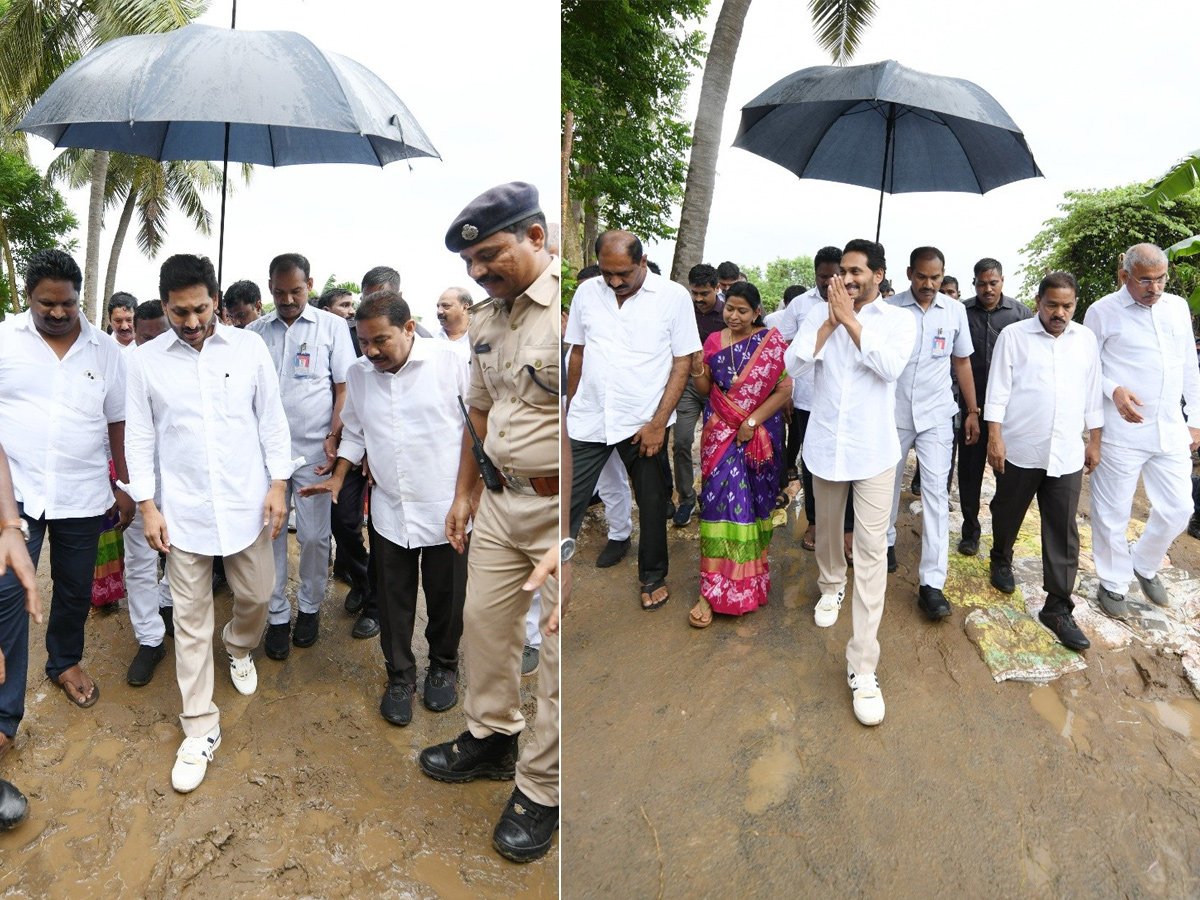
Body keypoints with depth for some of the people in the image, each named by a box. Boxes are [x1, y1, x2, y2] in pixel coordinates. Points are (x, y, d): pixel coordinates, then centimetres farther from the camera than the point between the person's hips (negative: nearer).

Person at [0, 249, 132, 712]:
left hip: (82, 494, 2)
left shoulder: (106, 351, 4)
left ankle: (65, 661, 40)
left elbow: (118, 422, 9)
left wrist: (125, 487, 8)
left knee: (76, 588, 14)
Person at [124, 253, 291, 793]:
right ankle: (200, 728, 16)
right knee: (191, 618, 5)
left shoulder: (248, 347, -1)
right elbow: (140, 437, 3)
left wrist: (278, 484, -1)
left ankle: (239, 649, 48)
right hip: (183, 509, 0)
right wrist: (146, 506, -1)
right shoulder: (146, 360, -1)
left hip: (246, 503, 1)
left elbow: (272, 419, 3)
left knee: (256, 595, 12)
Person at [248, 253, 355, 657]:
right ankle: (277, 615, 18)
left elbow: (344, 388, 1)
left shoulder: (332, 326, 2)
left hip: (314, 451, -2)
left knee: (314, 536, 5)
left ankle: (310, 607, 25)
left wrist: (333, 437, -10)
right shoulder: (255, 332, 8)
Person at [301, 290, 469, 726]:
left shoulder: (452, 359, -12)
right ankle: (400, 676, 32)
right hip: (389, 510, 3)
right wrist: (338, 479, 7)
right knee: (394, 600, 11)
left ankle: (444, 668, 37)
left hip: (446, 508, -3)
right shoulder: (358, 373, 2)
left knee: (446, 597, 13)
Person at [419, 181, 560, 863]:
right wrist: (465, 493, 24)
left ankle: (542, 790, 22)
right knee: (484, 621, 18)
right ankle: (491, 740, 41)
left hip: (559, 511, -8)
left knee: (561, 656, 3)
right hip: (504, 501, 8)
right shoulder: (488, 318, 8)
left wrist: (567, 541, -31)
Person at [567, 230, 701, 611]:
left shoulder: (673, 296, -7)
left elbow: (683, 362, -6)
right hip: (588, 419, 2)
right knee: (568, 501, 0)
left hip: (644, 422, -1)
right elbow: (578, 352, 11)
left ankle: (653, 576, 34)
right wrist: (568, 408, 12)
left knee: (652, 504, 13)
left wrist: (658, 423, -11)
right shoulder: (586, 293, 2)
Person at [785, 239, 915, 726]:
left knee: (872, 550, -8)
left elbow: (890, 366, -20)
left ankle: (863, 667, -5)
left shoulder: (899, 319, -1)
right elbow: (794, 363, -9)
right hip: (826, 443, 3)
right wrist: (832, 321, -14)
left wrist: (851, 320, -16)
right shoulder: (820, 313, 4)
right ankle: (831, 585, 54)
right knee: (827, 527, 21)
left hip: (873, 449, -3)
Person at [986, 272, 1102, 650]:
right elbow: (997, 390, -5)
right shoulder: (1013, 335, -2)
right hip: (1020, 449, -2)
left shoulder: (1086, 339, 8)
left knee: (1063, 532, 1)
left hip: (1066, 454, 2)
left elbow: (1092, 394, 13)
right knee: (1008, 514, 16)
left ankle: (1058, 608, 7)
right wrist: (994, 438, -11)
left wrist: (1094, 442, 12)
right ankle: (1001, 560, 45)